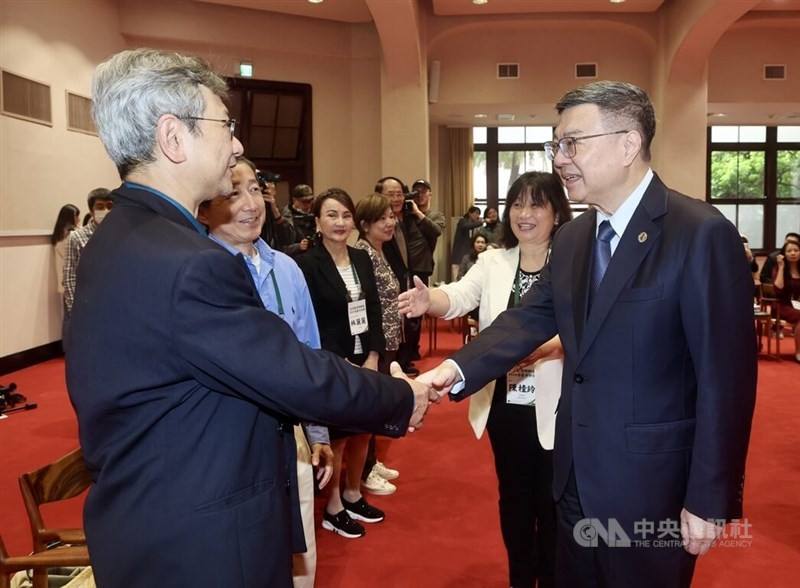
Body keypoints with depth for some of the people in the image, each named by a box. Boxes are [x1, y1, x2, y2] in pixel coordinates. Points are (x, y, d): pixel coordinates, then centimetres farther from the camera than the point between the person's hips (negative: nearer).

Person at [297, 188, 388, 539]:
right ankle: (333, 509, 23)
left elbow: (374, 310, 7)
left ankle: (353, 496, 35)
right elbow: (310, 324, -14)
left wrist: (373, 357, -4)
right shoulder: (307, 264, -12)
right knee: (337, 438, 5)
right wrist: (343, 365, -15)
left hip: (366, 362, 6)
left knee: (362, 433, 15)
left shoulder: (362, 259, 6)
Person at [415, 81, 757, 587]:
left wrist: (708, 499, -16)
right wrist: (457, 369, -15)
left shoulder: (702, 233, -17)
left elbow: (726, 375, -17)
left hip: (651, 484, -6)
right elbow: (531, 319, 2)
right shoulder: (572, 238, 6)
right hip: (578, 476, 7)